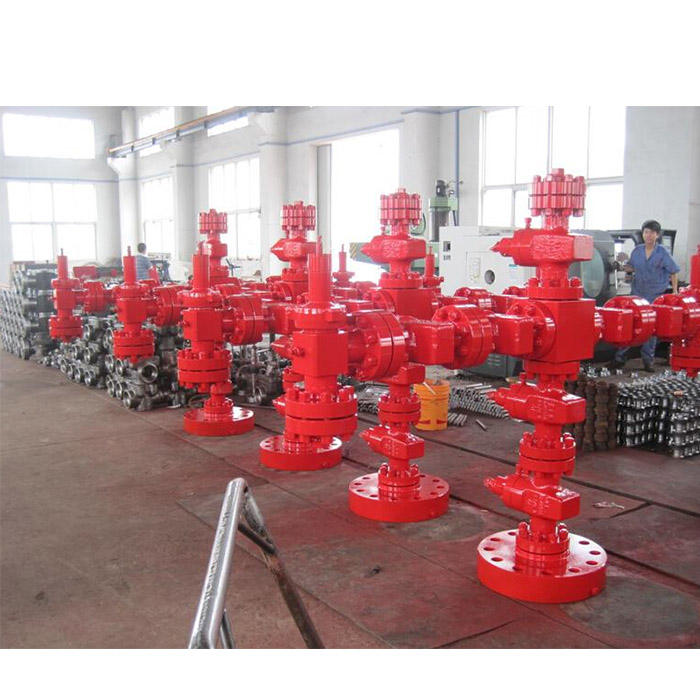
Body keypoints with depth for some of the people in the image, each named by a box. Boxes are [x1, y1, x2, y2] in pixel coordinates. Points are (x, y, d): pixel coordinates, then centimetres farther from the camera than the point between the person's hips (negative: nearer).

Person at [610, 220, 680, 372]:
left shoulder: (662, 252, -4)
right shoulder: (637, 251, 4)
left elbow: (673, 272, 1)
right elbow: (631, 268, 16)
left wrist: (674, 291, -4)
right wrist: (622, 265, -5)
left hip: (656, 296, -2)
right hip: (637, 293, 2)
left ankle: (648, 359, 14)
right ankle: (619, 357, 7)